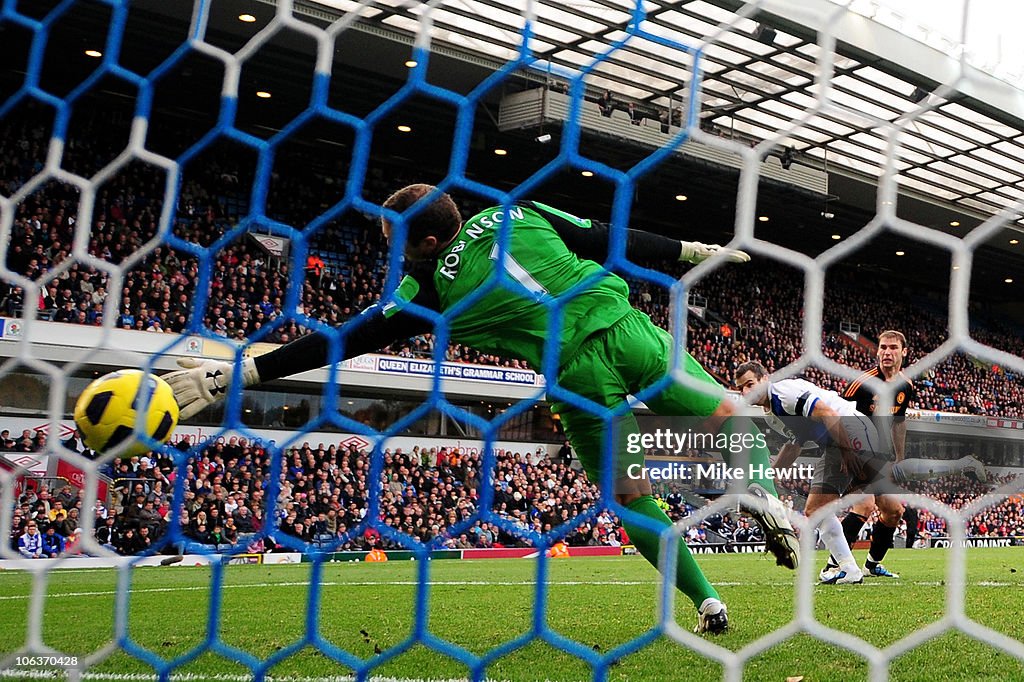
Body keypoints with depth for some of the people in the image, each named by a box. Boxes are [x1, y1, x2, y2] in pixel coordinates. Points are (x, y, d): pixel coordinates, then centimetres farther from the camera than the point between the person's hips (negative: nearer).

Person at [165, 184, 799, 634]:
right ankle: (763, 493, -13)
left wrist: (237, 372, 3)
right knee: (725, 414, 15)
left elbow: (348, 340, 1)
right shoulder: (515, 211, 10)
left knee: (632, 495, 15)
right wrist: (691, 249, 25)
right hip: (624, 328, 3)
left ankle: (706, 599, 13)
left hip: (579, 373, -3)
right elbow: (608, 239, 12)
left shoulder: (431, 288, 3)